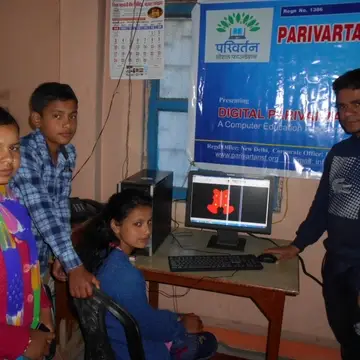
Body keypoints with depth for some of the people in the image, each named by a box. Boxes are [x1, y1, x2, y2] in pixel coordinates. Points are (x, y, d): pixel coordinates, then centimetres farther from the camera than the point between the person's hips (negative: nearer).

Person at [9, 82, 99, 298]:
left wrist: (61, 256, 1)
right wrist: (74, 267, -37)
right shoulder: (24, 152, -25)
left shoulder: (69, 154, -3)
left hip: (39, 256, 7)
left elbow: (61, 205, 3)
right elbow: (41, 211, -33)